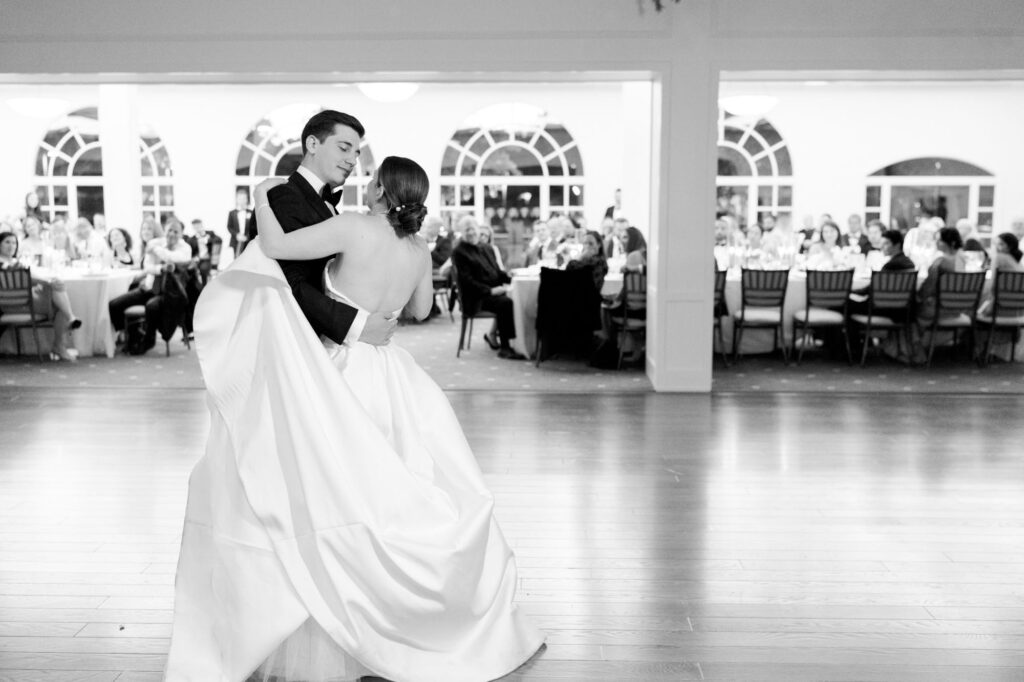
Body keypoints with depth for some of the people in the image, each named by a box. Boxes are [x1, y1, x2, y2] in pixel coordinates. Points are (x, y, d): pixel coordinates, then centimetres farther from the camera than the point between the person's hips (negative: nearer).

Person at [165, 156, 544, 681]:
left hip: (339, 376, -5)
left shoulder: (355, 228, -15)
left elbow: (275, 246, -17)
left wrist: (263, 197, -1)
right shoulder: (419, 251, 2)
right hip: (386, 377, 6)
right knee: (413, 493, 14)